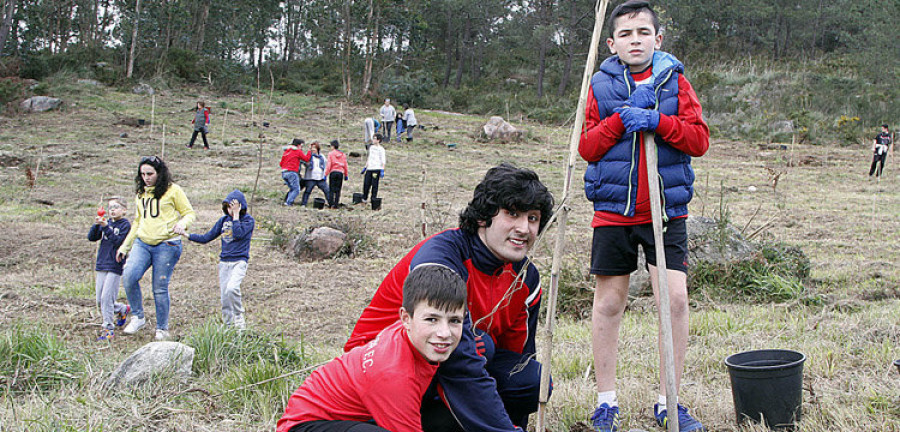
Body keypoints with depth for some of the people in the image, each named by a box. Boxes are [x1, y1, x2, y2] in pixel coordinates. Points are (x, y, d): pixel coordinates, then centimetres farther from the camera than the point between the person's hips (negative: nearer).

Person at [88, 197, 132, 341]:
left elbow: (117, 241, -17)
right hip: (101, 265, 7)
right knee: (99, 300, 9)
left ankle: (108, 329, -5)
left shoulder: (125, 225, -5)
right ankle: (122, 309, 32)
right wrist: (96, 225, -10)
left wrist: (106, 227, -23)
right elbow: (91, 237, 6)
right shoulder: (106, 223, 12)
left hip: (115, 266, -7)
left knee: (106, 298, -12)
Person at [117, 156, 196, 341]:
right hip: (142, 243, 5)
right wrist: (125, 246, 25)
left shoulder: (173, 190, 1)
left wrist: (182, 223, -19)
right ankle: (138, 317, 0)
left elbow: (190, 213, 4)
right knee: (128, 276, -18)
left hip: (166, 244, -5)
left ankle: (162, 329, 13)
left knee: (160, 288, -3)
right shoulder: (140, 193, 17)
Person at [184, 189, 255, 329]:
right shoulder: (224, 220, 12)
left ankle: (239, 317, -8)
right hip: (224, 262, 5)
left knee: (232, 288, -28)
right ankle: (227, 325, 15)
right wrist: (187, 235, 4)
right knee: (224, 296, 2)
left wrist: (236, 215, -13)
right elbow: (206, 238, 13)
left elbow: (238, 234, -20)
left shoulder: (248, 220, -2)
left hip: (239, 262, -5)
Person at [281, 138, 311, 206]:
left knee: (292, 189, 17)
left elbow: (281, 164, 20)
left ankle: (286, 201, 5)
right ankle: (288, 203, -16)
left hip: (283, 173, 8)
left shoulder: (286, 152, 21)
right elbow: (306, 159, 4)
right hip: (292, 173, -8)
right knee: (296, 190, -4)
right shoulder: (298, 151, 1)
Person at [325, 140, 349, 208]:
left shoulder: (331, 153, -1)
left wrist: (326, 174, -3)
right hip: (341, 172, 3)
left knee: (332, 189, 3)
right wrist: (346, 175, 18)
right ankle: (336, 204, 3)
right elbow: (345, 165, 11)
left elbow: (328, 164, -6)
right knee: (338, 190, 6)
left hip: (333, 172, -3)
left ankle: (332, 204, -5)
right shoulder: (343, 154, 9)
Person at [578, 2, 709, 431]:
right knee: (608, 302, 5)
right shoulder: (601, 86, 5)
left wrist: (655, 120, -16)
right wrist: (621, 120, -14)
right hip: (612, 210, 0)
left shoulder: (675, 82, 5)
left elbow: (699, 139, -4)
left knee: (675, 298, -8)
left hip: (666, 209, 0)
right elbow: (586, 148, -1)